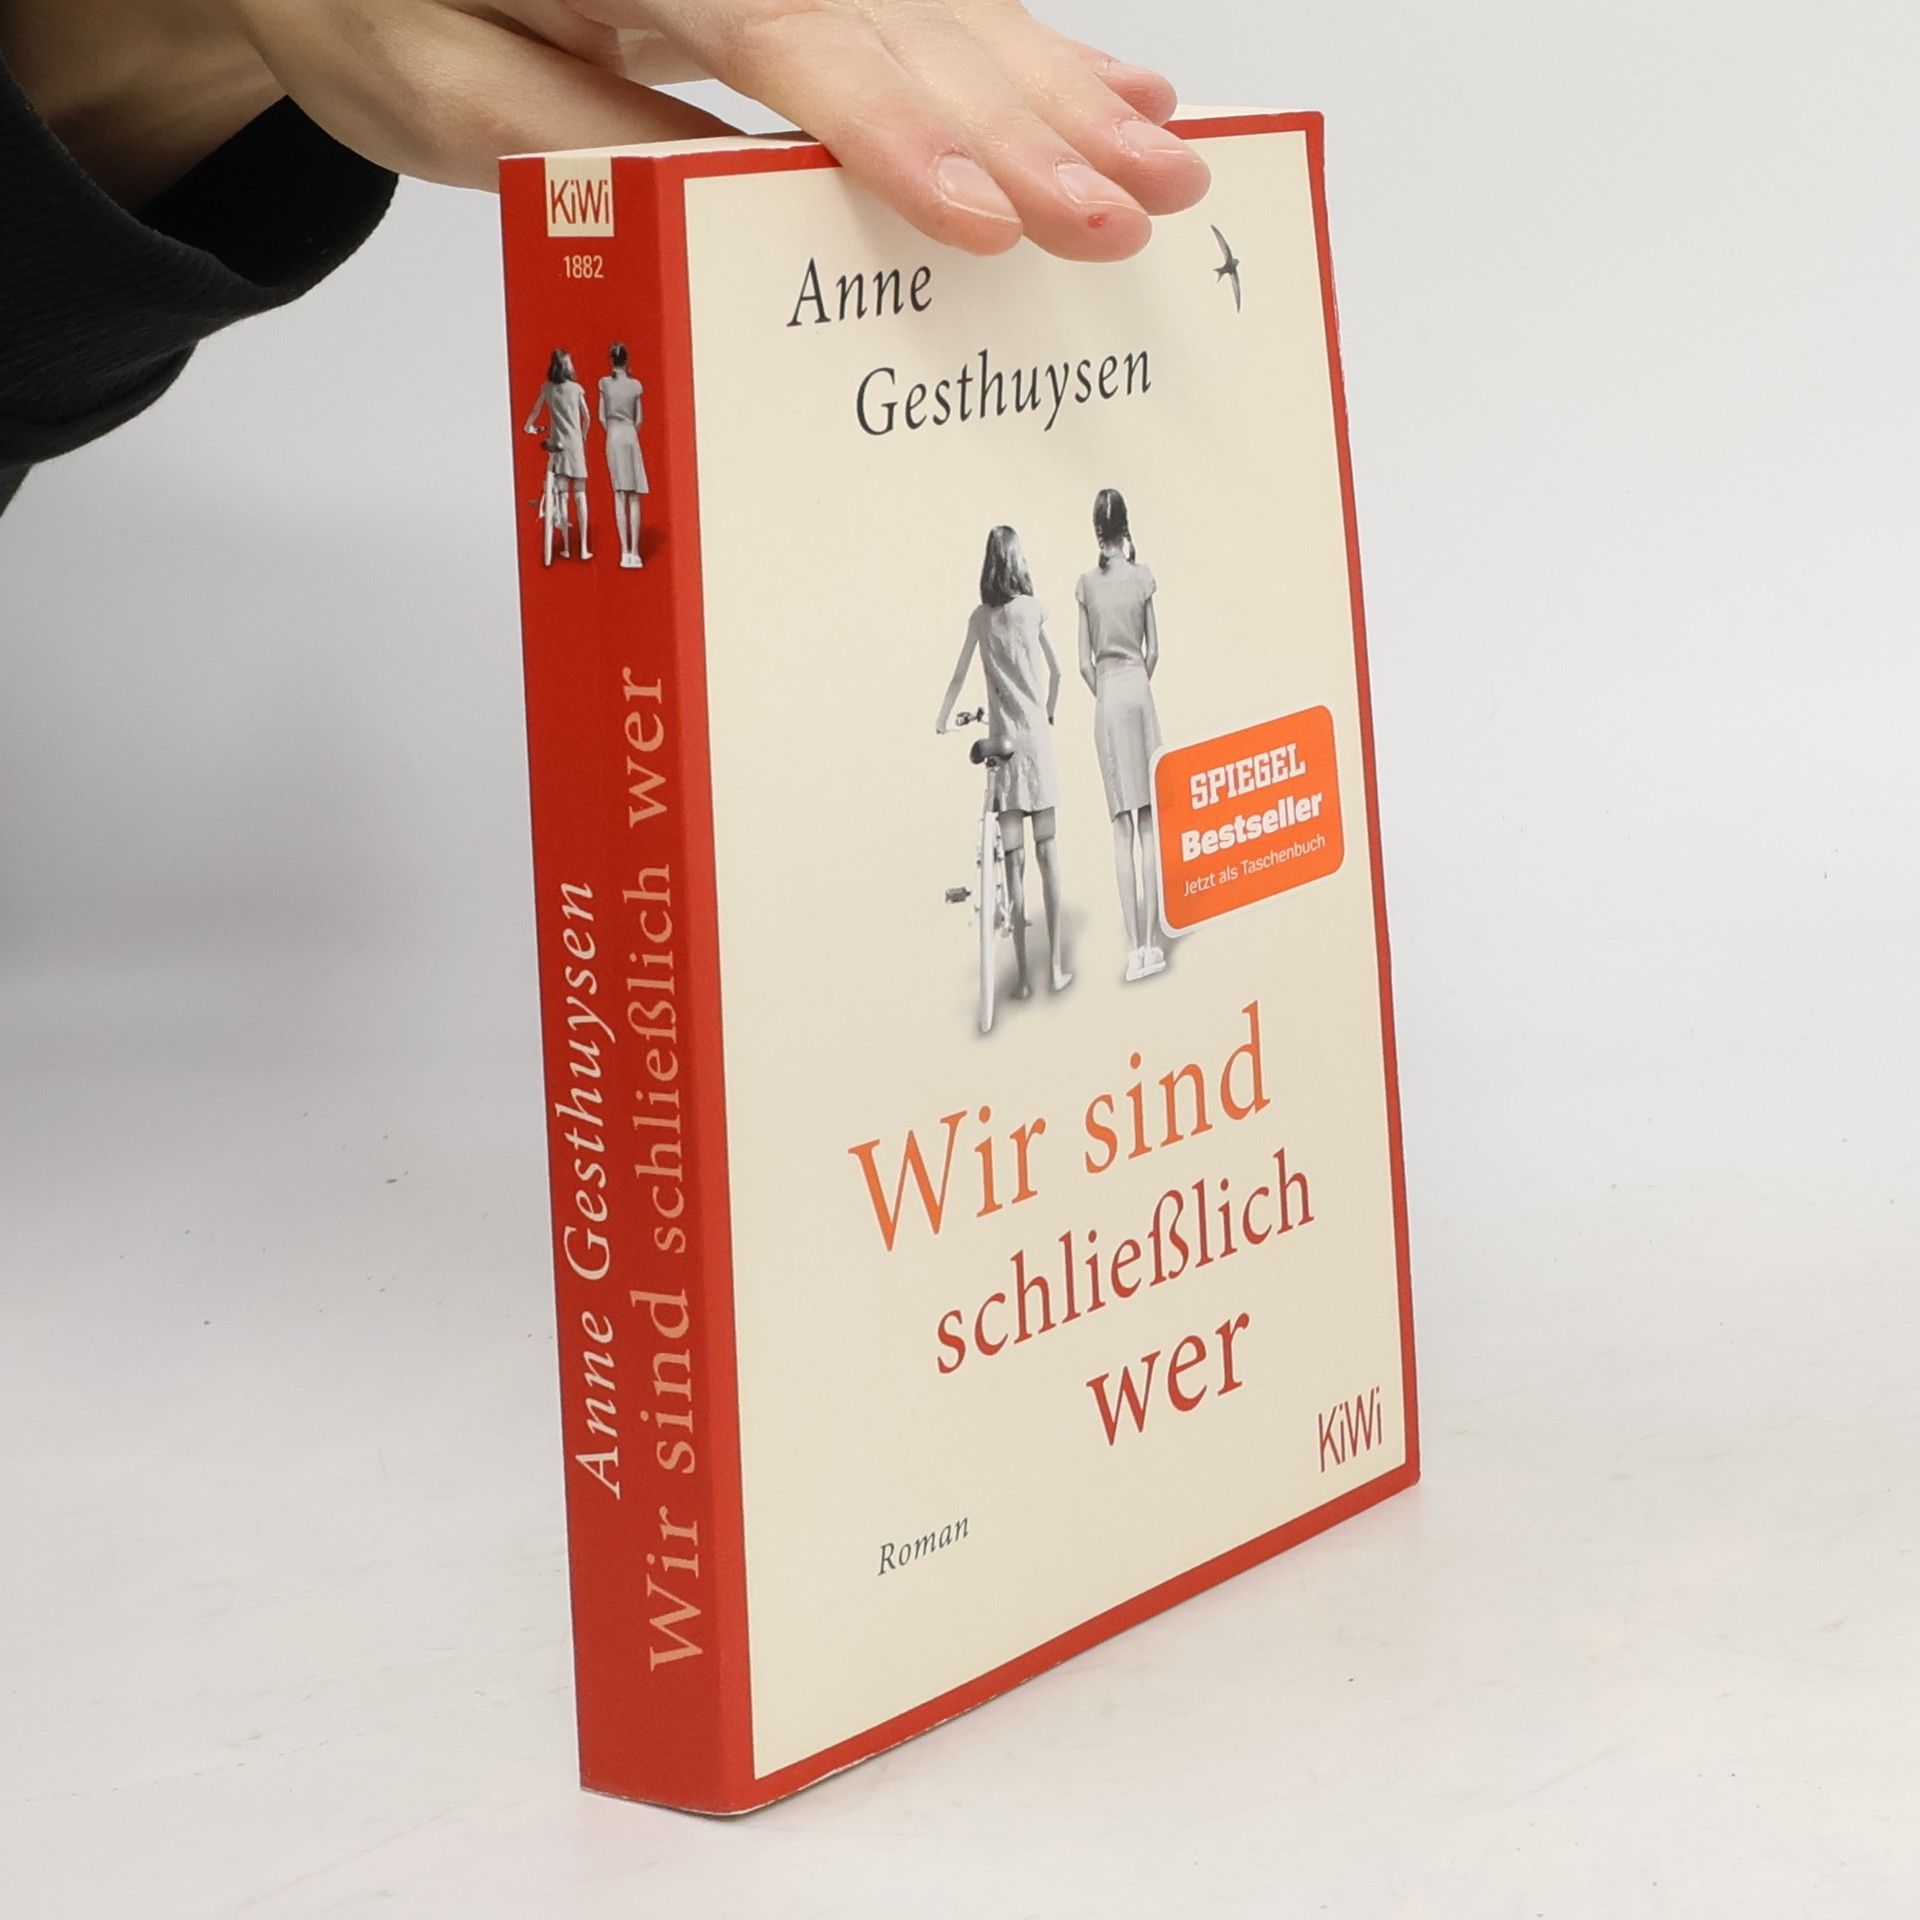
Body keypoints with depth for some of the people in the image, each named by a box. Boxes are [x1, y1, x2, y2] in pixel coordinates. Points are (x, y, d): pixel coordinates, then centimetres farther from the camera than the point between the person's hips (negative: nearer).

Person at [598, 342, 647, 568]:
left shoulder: (605, 383, -1)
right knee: (634, 497, 1)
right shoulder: (635, 385, 1)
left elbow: (602, 418, 1)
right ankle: (634, 551, -4)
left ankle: (625, 551, -7)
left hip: (613, 438, 0)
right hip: (631, 437, 0)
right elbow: (639, 420, 4)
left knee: (620, 495, -1)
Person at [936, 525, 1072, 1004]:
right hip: (1036, 735, 0)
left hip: (1002, 740, 0)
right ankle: (1055, 964, 2)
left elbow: (959, 676, 3)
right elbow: (1057, 671, 7)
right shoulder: (1033, 610, 1)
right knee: (1047, 851, 4)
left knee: (1013, 860, 0)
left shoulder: (980, 617, 1)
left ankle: (1021, 974, -2)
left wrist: (942, 721, 17)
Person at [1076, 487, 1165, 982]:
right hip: (1139, 691, 0)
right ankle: (1151, 940, -1)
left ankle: (1134, 947, -5)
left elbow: (1084, 662, -1)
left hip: (1106, 697, 0)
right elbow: (1153, 652, 3)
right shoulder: (1142, 576, 0)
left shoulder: (1087, 583, -1)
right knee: (1148, 821, 3)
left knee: (1122, 825, -1)